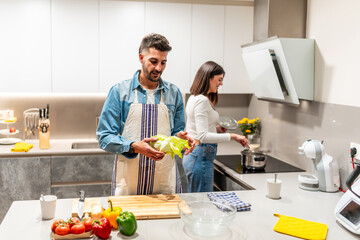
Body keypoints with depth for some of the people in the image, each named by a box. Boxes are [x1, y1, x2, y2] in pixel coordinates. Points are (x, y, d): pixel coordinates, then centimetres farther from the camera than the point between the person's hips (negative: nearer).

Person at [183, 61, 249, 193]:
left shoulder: (194, 98, 14)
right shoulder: (202, 100, -17)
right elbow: (203, 136, -24)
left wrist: (216, 128, 12)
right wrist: (232, 136, -22)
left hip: (191, 155, 10)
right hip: (200, 157, -10)